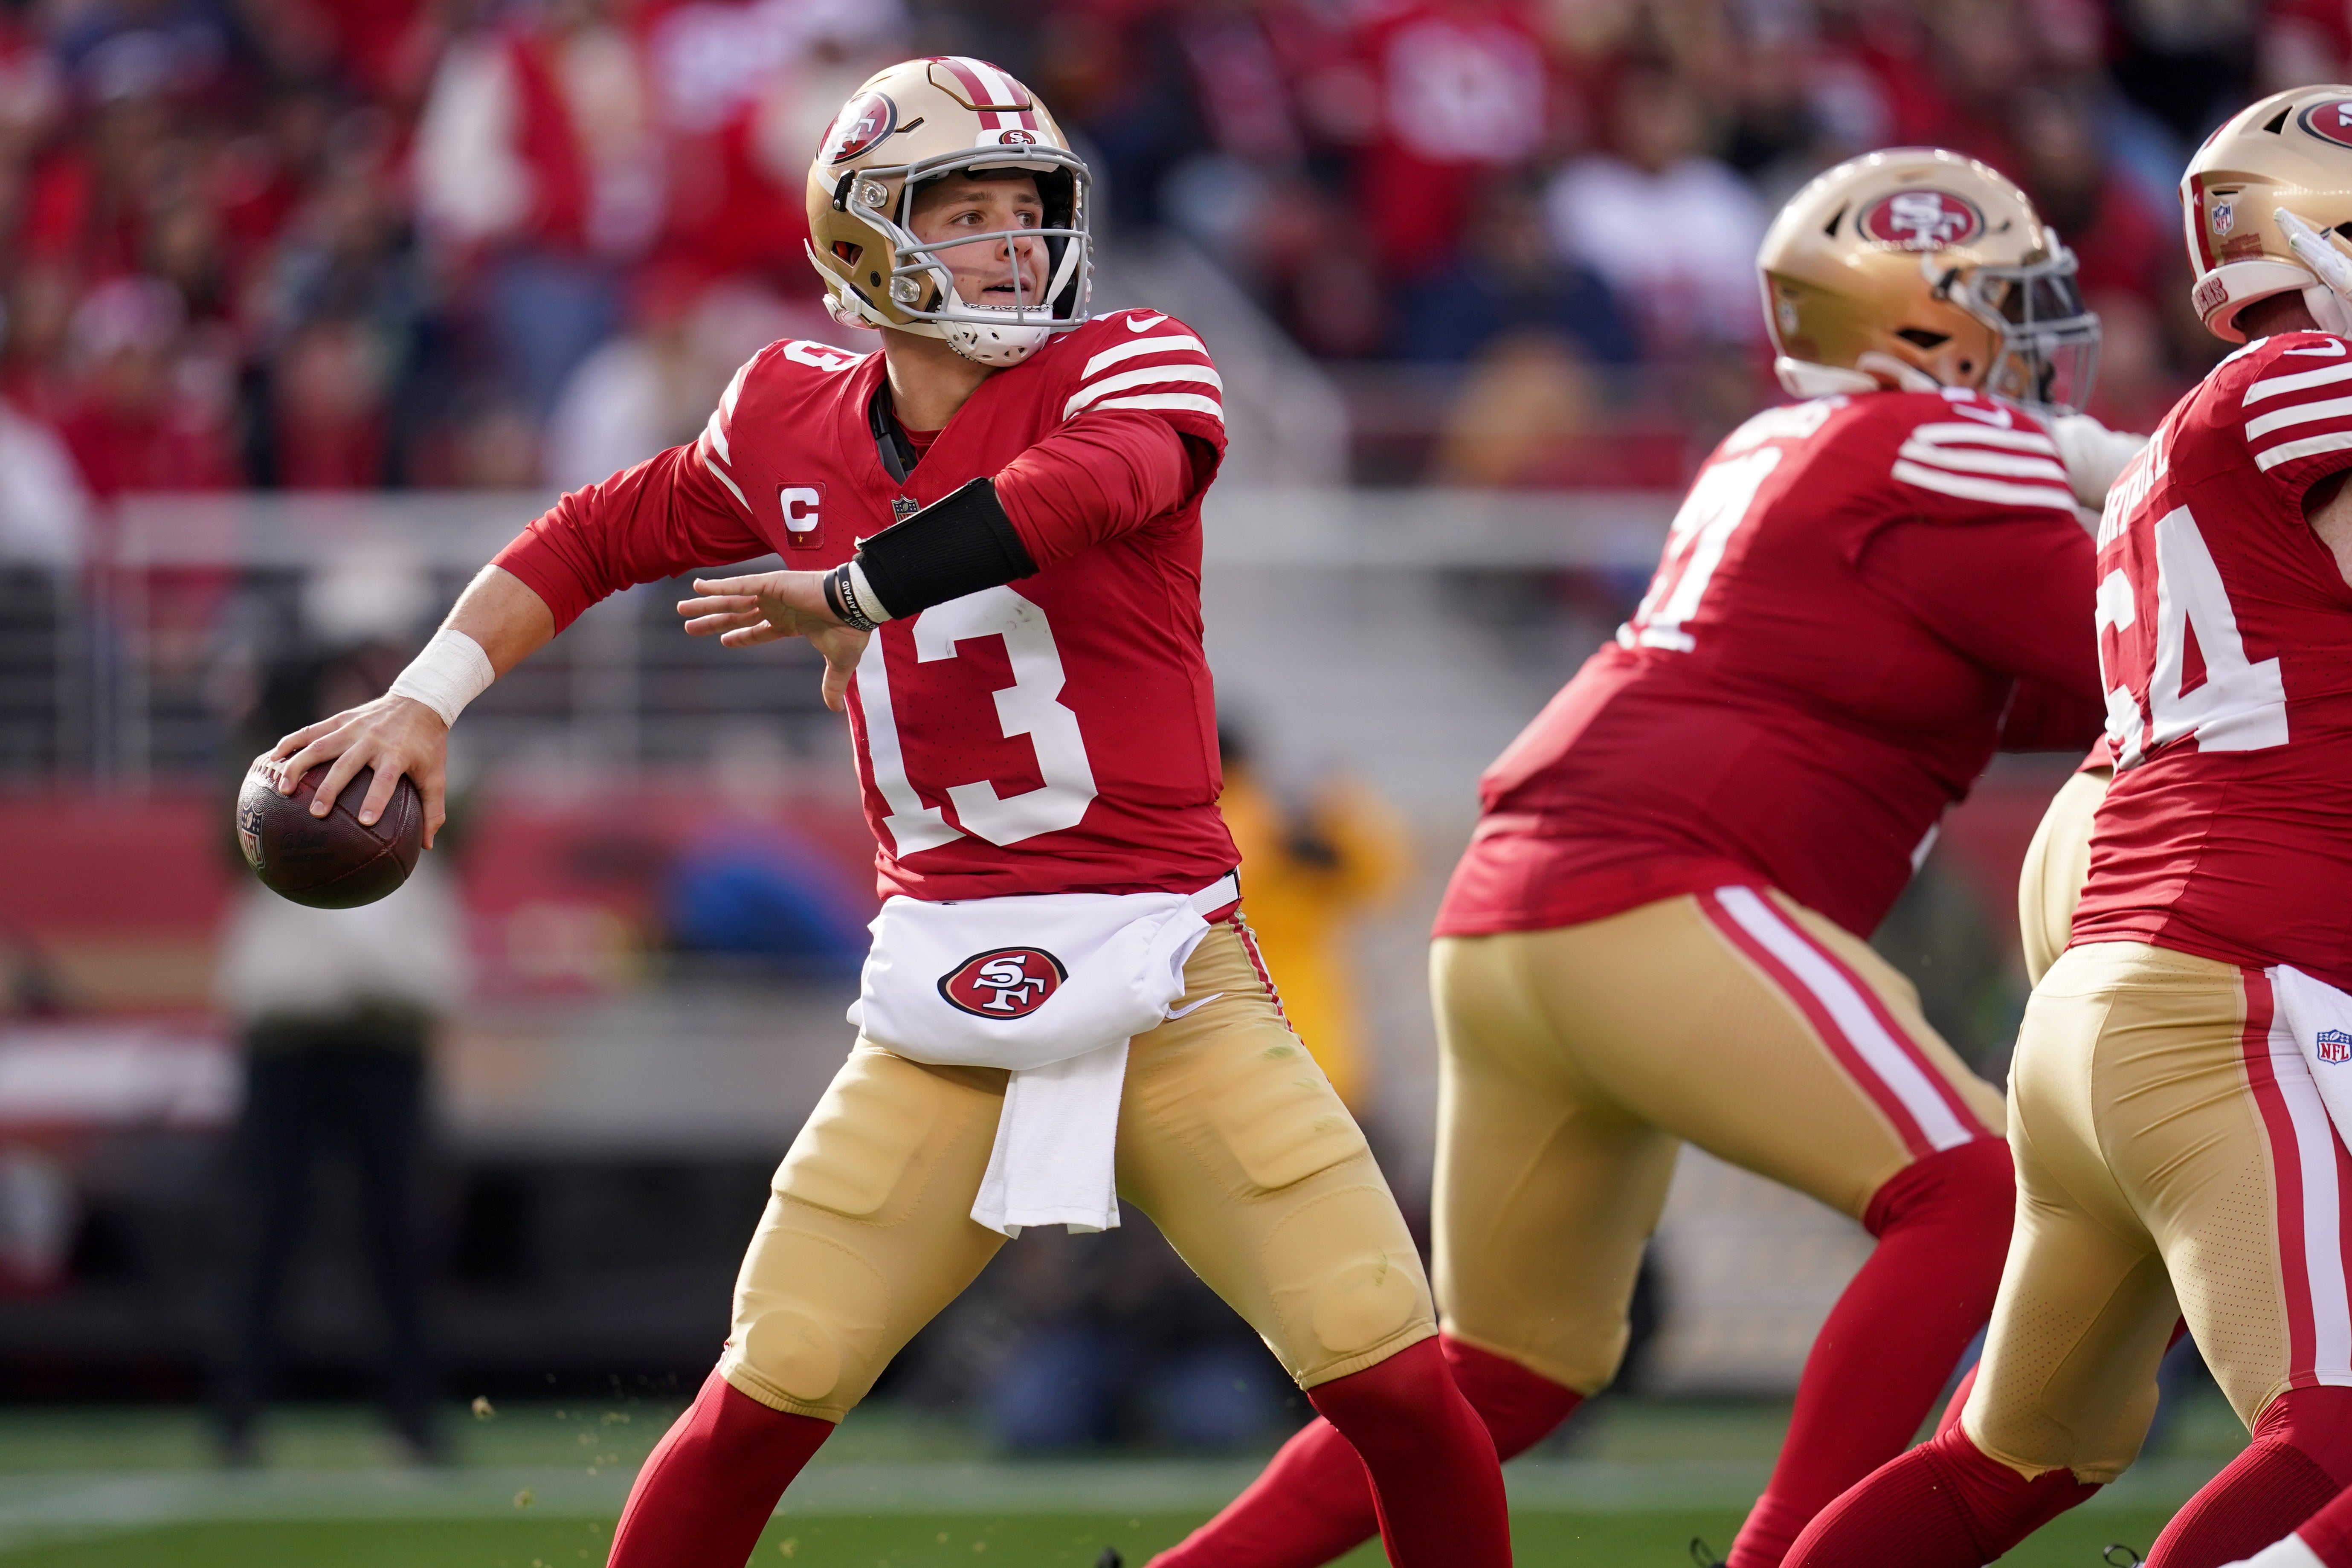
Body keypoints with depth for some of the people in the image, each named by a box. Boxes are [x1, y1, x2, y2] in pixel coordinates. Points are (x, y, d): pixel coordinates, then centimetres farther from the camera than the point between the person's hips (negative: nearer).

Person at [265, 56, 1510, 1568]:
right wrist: (425, 698, 13)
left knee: (1399, 1384, -10)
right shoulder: (798, 430, 7)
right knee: (763, 1402, -4)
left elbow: (1074, 489, -28)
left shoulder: (1132, 371, -4)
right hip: (950, 999, 2)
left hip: (1173, 985, -2)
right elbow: (596, 539, 23)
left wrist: (851, 593, -19)